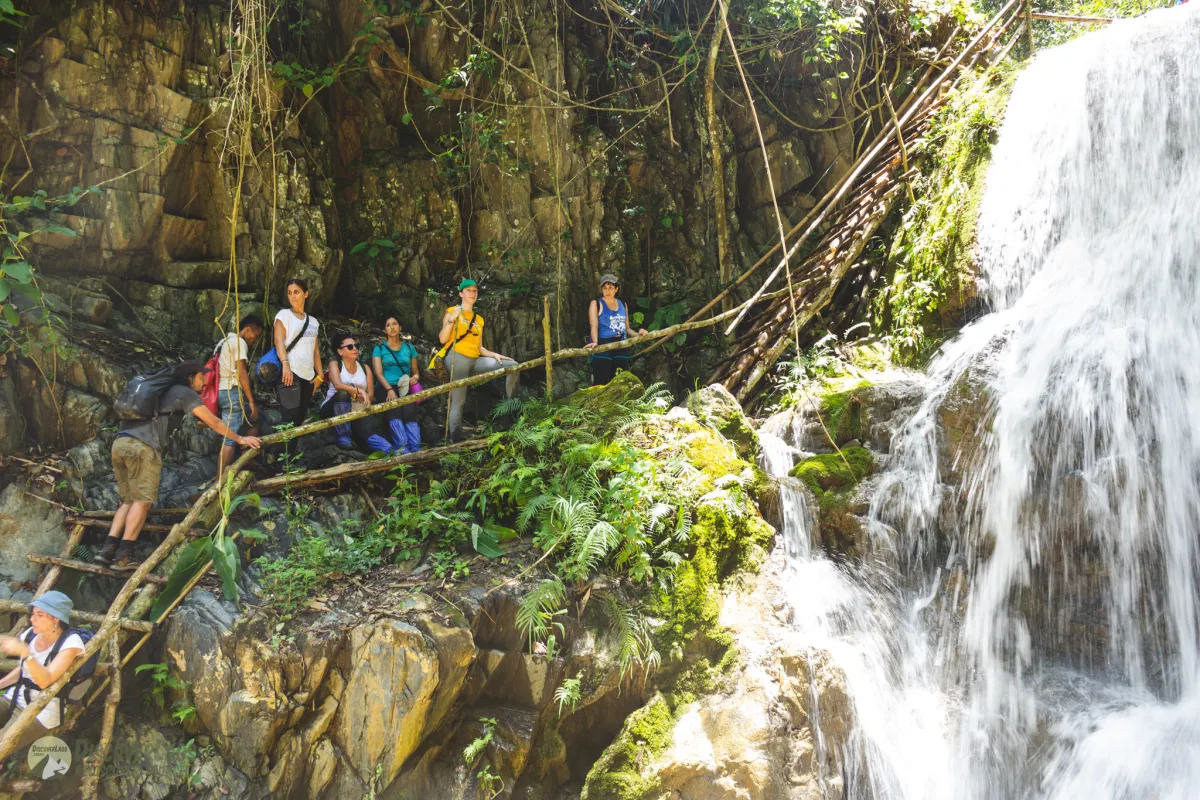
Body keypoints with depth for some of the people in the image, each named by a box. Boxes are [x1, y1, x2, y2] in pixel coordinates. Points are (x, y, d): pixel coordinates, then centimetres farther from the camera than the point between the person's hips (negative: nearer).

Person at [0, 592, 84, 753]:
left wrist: (24, 652, -36)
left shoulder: (70, 642, -17)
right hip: (15, 697, 7)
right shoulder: (31, 633, 1)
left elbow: (45, 680, -27)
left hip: (42, 710, -7)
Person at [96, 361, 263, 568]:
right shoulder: (185, 393, 6)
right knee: (142, 501, -5)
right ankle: (123, 555, -11)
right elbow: (213, 421, 7)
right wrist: (239, 439, 17)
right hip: (142, 446, -8)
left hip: (120, 442, 8)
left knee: (130, 500, 11)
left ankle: (108, 548, 0)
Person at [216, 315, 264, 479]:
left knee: (255, 420, 18)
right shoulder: (239, 342, -6)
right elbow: (241, 373, -14)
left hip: (223, 392, 9)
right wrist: (251, 401, -14)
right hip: (233, 392, -9)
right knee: (230, 438, -10)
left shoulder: (227, 341, 23)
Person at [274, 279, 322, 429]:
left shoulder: (313, 321, 18)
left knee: (301, 418, 6)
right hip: (290, 372, -6)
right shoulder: (284, 314, 3)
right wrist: (285, 363, -26)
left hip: (308, 375, 6)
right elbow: (279, 341, -10)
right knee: (290, 418, -13)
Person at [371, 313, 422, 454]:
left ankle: (416, 449, -45)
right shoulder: (379, 349, 13)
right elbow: (378, 373, 0)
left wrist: (415, 377, -3)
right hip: (386, 388, -1)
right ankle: (402, 446, -48)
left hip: (405, 388, 2)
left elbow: (416, 371, 24)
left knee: (409, 411, -32)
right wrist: (389, 389, -19)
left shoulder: (409, 348, 21)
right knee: (394, 410, -35)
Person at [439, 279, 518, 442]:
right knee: (458, 401, -15)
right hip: (457, 357, -6)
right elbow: (442, 339, -5)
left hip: (475, 360, 6)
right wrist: (452, 319, -16)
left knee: (513, 365, -7)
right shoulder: (452, 311, 7)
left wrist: (494, 354, 3)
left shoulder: (479, 320, 23)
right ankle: (455, 442, -13)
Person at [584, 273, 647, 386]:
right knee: (601, 383, -13)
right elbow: (594, 326, -12)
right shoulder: (596, 304, 2)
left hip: (621, 346, 5)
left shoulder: (623, 305, 17)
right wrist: (595, 342, -30)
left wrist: (638, 334, 1)